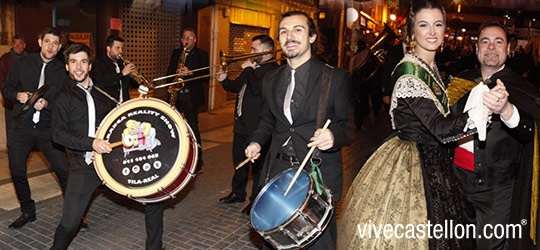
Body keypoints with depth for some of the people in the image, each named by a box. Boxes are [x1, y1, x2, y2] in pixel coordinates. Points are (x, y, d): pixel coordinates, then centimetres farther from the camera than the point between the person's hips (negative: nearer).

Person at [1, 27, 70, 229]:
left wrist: (47, 104, -17)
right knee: (17, 170, 7)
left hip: (48, 128, -2)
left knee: (64, 171, -8)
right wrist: (18, 95, -10)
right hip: (21, 126, 2)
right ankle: (27, 211, 28)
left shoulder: (63, 71, 1)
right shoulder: (22, 63, 6)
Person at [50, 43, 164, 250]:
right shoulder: (65, 97, 5)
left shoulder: (102, 94, 16)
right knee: (69, 224, -10)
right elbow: (58, 133, -7)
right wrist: (91, 142, -21)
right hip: (84, 165, -3)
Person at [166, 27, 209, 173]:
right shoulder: (176, 53, 17)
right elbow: (169, 72, 22)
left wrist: (190, 73, -20)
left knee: (193, 128, -5)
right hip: (175, 95, 5)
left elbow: (206, 77, -6)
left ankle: (197, 163, 3)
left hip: (191, 96, -5)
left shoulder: (201, 54, 3)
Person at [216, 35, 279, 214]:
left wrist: (248, 70, -16)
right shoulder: (253, 68, 14)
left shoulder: (273, 70, -15)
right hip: (242, 125, 10)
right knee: (239, 161, 22)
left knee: (257, 167, 3)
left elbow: (257, 89, -29)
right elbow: (237, 86, 23)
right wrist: (224, 81, 4)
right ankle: (238, 194, 39)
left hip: (257, 127, -10)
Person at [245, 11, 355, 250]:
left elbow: (348, 127, -3)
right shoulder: (270, 78, 10)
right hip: (277, 170, 4)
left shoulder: (336, 78, -5)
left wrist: (333, 136, -25)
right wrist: (256, 141, 3)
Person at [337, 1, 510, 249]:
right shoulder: (408, 71, -23)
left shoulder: (432, 68, 7)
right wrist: (484, 109, -45)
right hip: (411, 164, -9)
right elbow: (440, 128, -32)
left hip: (432, 163, 9)